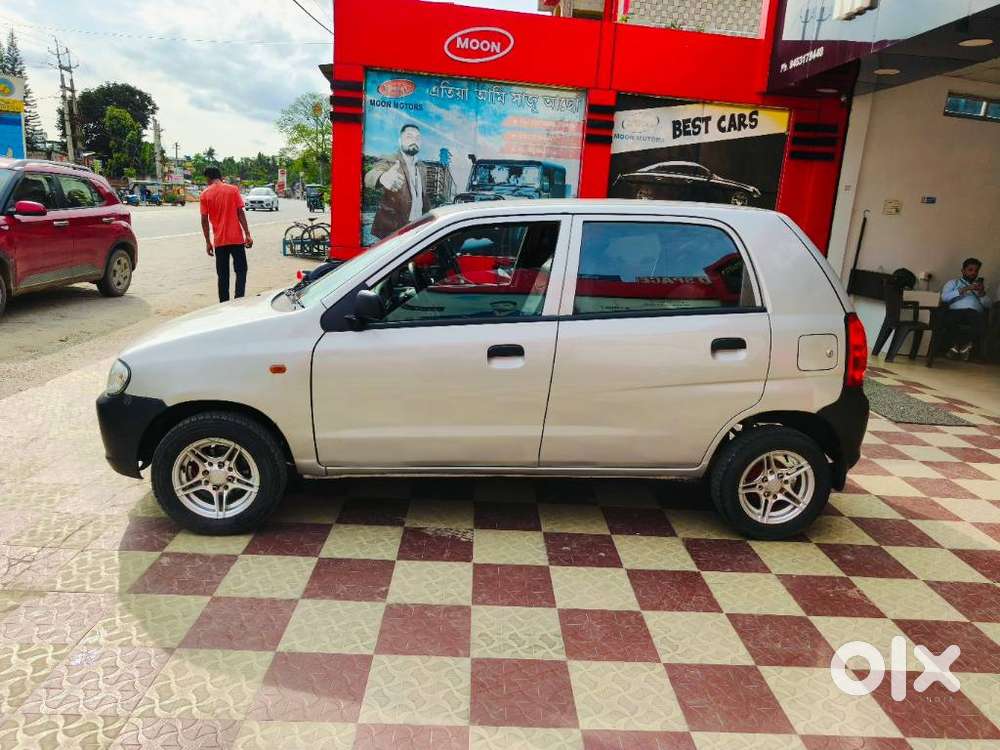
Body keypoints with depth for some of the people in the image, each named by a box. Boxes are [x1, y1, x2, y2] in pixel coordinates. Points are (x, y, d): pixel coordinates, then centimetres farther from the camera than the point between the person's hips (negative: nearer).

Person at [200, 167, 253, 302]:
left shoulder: (205, 194, 2)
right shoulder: (233, 189, 0)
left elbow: (204, 219, 0)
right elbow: (240, 213, -5)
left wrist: (208, 242, 6)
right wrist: (247, 234, -2)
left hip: (219, 241, 1)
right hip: (236, 238, -1)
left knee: (223, 275, 9)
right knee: (241, 271, 8)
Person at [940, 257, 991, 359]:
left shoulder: (980, 286, 31)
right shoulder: (953, 282, 23)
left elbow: (988, 305, 16)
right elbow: (944, 297, 2)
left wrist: (982, 293, -1)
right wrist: (964, 289, -5)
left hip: (975, 313, 2)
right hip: (956, 311, -2)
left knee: (983, 323, -36)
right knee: (947, 319, -39)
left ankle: (967, 345, -12)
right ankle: (954, 345, -15)